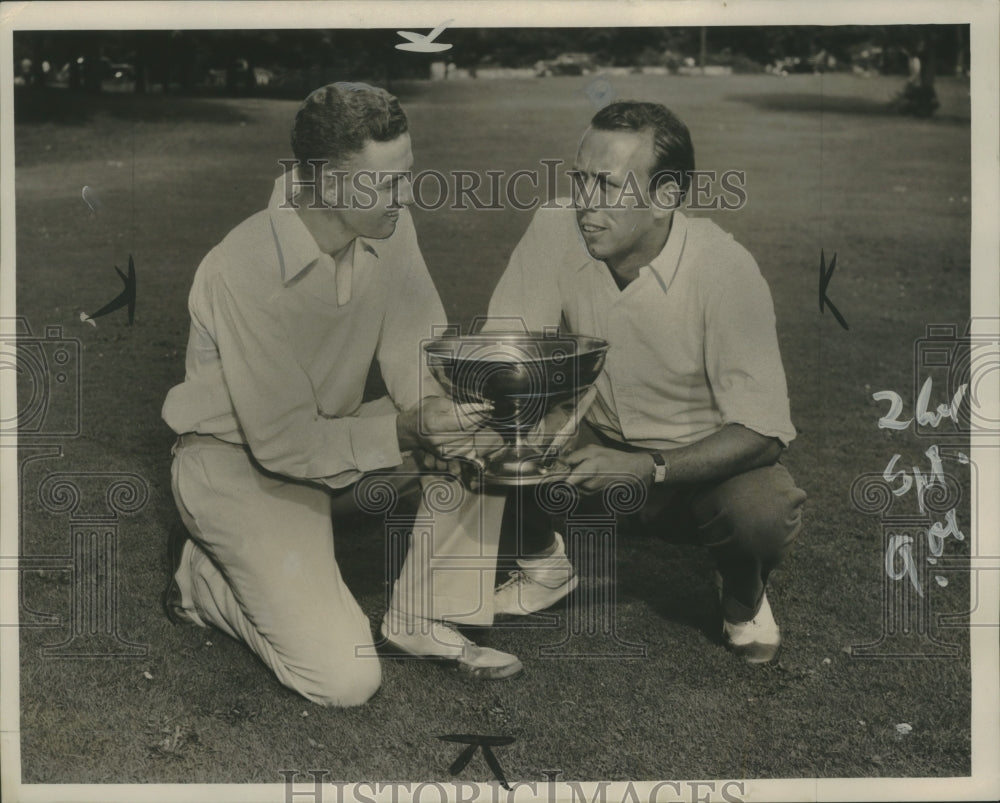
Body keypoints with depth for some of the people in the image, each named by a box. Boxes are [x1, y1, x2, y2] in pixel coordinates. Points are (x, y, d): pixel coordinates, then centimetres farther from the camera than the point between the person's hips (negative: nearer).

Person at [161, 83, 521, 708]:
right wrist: (403, 431, -32)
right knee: (345, 679, -16)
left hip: (333, 431, 7)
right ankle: (203, 574, 10)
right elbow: (282, 443, -26)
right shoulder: (244, 272, -30)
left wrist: (443, 416, -27)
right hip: (239, 460, -7)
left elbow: (417, 354, -6)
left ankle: (424, 620, 1)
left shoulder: (388, 227, -11)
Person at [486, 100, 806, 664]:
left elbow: (761, 430, -24)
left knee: (765, 513, -34)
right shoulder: (556, 230, -18)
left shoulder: (723, 269, -26)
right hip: (600, 444, 3)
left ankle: (745, 594, 6)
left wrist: (646, 469, -38)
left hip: (702, 464, -3)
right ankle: (544, 561, 10)